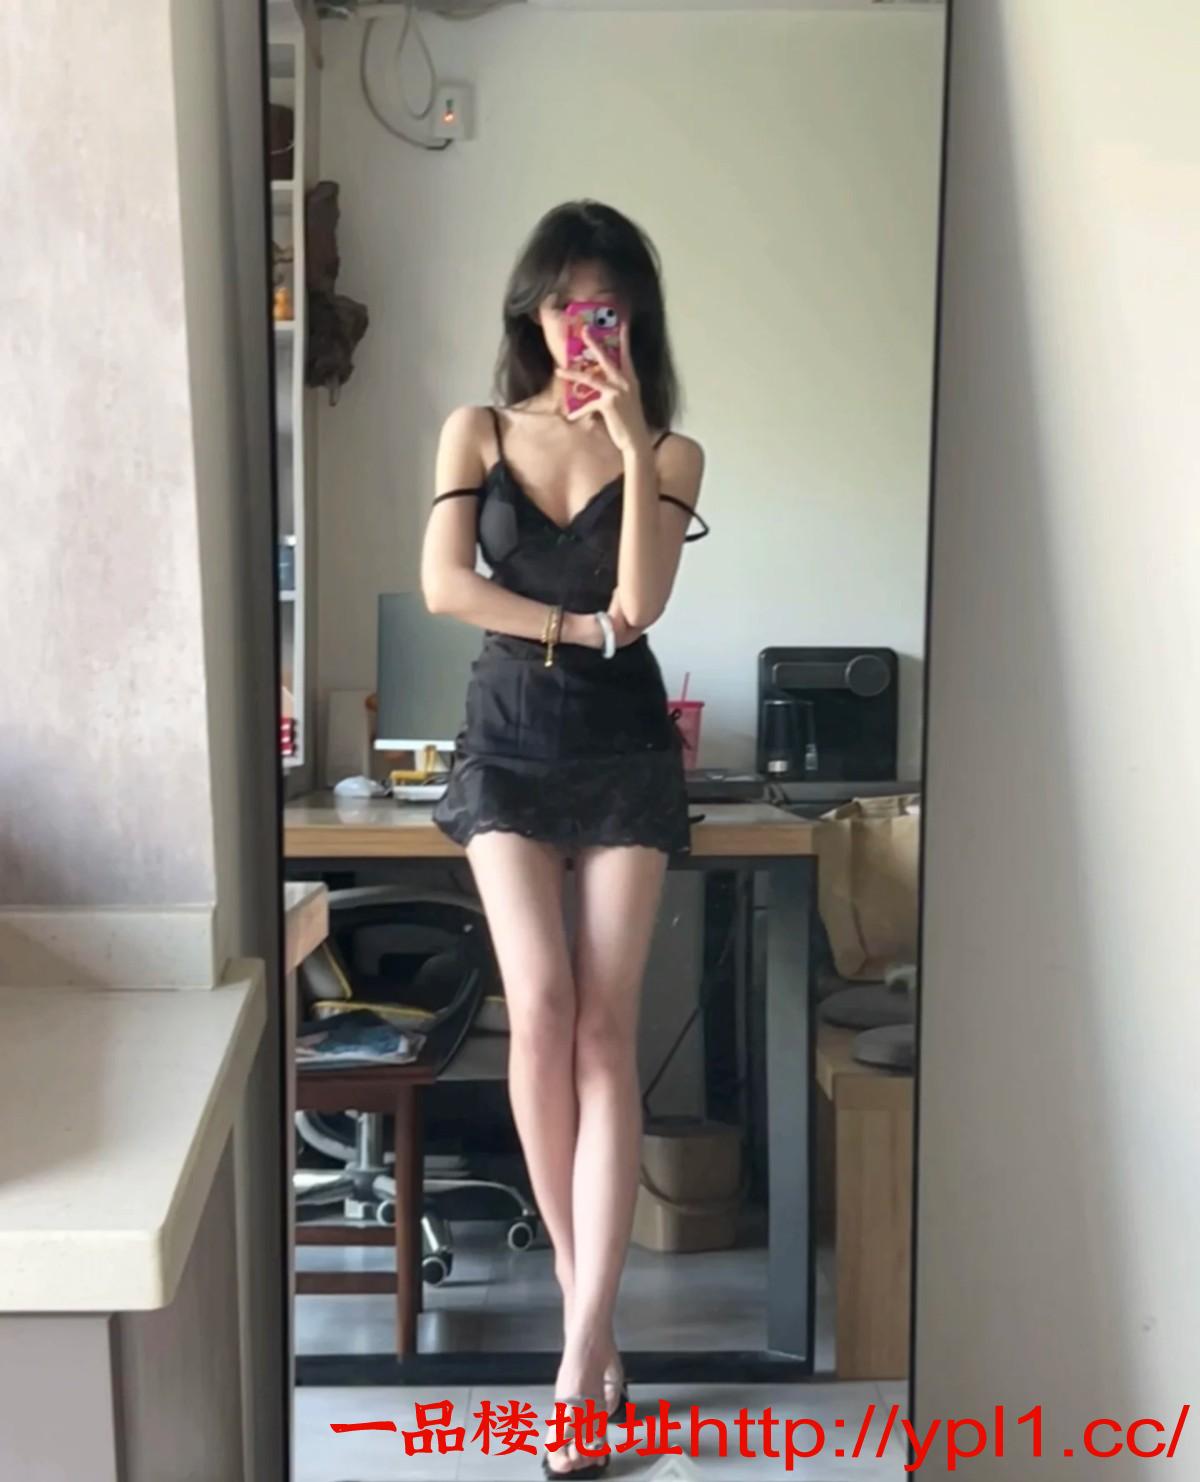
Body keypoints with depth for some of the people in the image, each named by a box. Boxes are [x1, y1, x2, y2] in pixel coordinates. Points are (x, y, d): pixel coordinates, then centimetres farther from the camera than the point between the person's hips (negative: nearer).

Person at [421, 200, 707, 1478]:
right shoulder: (478, 432, 6)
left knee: (606, 1025, -8)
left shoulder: (669, 452, 4)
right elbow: (443, 583, -6)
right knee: (541, 1008, -13)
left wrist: (633, 444, -16)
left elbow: (640, 598, -12)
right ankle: (583, 1295, 5)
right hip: (508, 741, 1)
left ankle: (583, 1347, -10)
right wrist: (577, 626, -9)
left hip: (625, 747, 0)